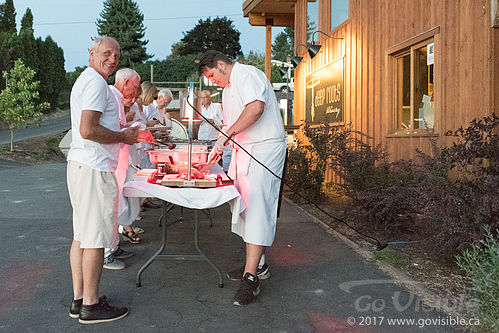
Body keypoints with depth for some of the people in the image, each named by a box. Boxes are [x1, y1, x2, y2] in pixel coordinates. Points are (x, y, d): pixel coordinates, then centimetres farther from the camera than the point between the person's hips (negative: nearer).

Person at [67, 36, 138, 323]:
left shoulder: (86, 80, 22)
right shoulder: (96, 83, -12)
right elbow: (88, 130, -22)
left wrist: (119, 129, 21)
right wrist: (123, 137, -10)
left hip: (80, 164, 11)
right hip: (94, 168, -11)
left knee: (82, 235, 13)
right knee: (96, 238, -4)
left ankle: (79, 299, 21)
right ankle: (91, 305, 6)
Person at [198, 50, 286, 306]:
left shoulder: (248, 75, -10)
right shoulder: (228, 87, 22)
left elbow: (256, 107, -29)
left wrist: (226, 136, -24)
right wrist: (218, 147, 14)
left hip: (264, 150, -10)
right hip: (244, 151, 10)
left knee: (257, 208, -14)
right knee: (246, 208, 11)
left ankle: (250, 278, -15)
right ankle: (256, 264, 22)